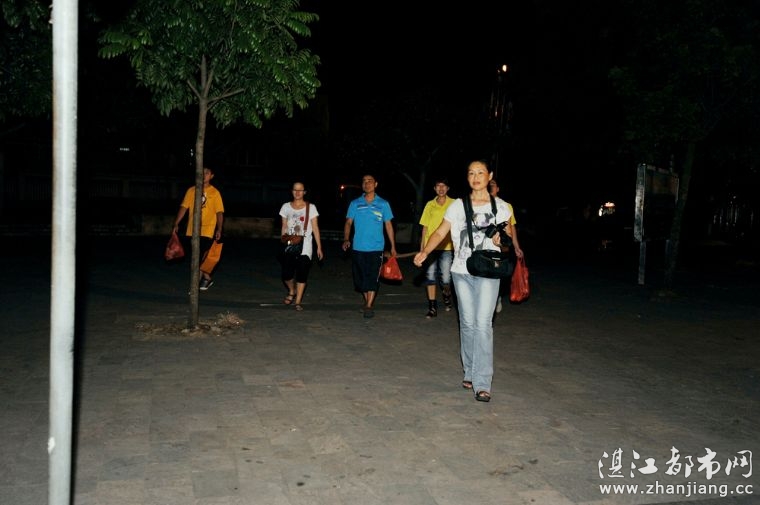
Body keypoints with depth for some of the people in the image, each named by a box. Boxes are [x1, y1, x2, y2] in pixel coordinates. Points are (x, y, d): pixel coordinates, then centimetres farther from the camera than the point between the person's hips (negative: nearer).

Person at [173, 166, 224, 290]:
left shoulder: (215, 192, -1)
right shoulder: (191, 190, 7)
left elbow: (219, 212, -3)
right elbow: (183, 207, 7)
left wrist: (219, 229, -11)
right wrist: (176, 224, -1)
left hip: (207, 230, -4)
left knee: (199, 256, -12)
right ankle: (207, 278, 29)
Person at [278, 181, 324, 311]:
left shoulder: (311, 207, 0)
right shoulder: (286, 207, 6)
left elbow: (315, 228, 0)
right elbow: (284, 227, 12)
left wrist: (319, 247, -3)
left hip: (305, 247, -2)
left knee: (302, 276, -3)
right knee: (286, 275, -5)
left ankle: (298, 302, 9)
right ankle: (292, 291, 26)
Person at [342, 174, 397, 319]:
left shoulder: (383, 204, 4)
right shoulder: (355, 204, 5)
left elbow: (388, 225, 7)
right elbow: (348, 222, 4)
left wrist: (393, 246, 5)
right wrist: (346, 239, -13)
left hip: (376, 248, -2)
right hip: (358, 248, 2)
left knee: (373, 278, -6)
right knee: (361, 277, 9)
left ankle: (369, 306, -1)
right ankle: (367, 301, 26)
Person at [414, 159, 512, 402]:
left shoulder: (500, 207, 3)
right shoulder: (458, 205, 6)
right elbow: (441, 232, 1)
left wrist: (501, 239, -14)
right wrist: (425, 251, -16)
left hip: (487, 273, -2)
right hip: (461, 272, 2)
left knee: (483, 324, -10)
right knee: (467, 323, 9)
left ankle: (482, 383, -9)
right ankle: (470, 372, 22)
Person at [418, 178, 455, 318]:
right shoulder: (430, 205, 10)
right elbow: (425, 226, 13)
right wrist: (422, 246, 9)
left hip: (446, 247, -2)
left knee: (445, 278, -5)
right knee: (430, 276, 2)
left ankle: (446, 295, 27)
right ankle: (432, 307, 10)